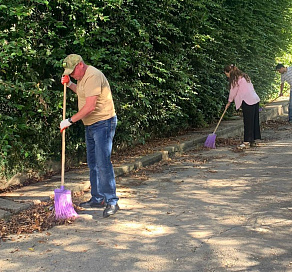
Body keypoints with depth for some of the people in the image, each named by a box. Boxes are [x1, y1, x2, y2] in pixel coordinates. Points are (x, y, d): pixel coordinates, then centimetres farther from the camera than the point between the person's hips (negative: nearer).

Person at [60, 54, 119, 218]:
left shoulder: (93, 76, -19)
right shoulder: (83, 76, 14)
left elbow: (90, 106, -27)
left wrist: (70, 121, -21)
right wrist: (69, 84, 16)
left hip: (103, 124, -11)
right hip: (91, 125, 11)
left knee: (103, 163, -14)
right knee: (93, 164, 13)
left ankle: (112, 201, -9)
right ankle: (97, 199, 23)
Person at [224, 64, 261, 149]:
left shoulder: (235, 79, -8)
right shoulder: (243, 76, 19)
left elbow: (233, 92, -2)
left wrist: (229, 102, 13)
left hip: (248, 102, -9)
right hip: (255, 100, 9)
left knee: (248, 122, -6)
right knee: (254, 121, 11)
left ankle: (246, 142, -3)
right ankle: (252, 141, 18)